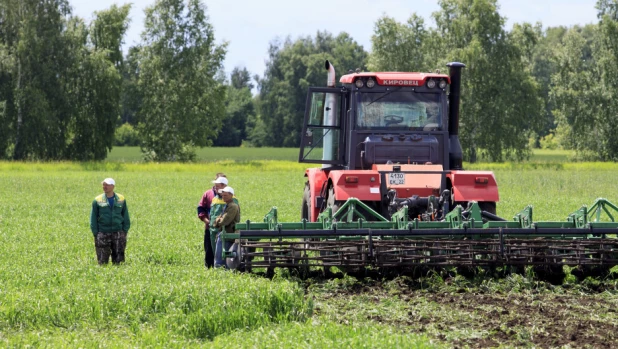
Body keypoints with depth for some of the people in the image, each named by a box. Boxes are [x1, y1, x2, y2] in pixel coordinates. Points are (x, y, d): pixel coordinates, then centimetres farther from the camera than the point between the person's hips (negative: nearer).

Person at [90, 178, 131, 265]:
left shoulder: (121, 199, 7)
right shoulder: (98, 200, 3)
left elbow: (126, 217, 12)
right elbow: (93, 218, 5)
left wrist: (125, 231, 4)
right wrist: (96, 234, -2)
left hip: (118, 232, 1)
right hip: (103, 234, -1)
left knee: (118, 259, 0)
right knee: (103, 261, -1)